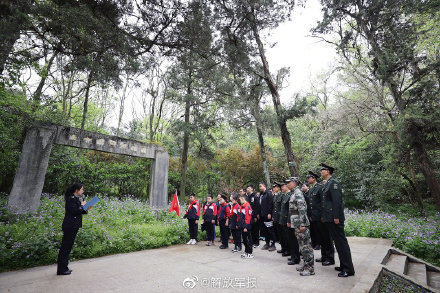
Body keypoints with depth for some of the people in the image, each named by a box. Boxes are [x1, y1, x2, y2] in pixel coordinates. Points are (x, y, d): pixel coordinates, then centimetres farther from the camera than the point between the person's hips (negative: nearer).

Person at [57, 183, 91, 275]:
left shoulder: (76, 198, 13)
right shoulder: (71, 198, -15)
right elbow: (74, 211, -23)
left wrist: (86, 209, 2)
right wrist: (82, 205, -9)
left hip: (73, 226, 10)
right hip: (69, 226, -10)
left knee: (68, 247, 15)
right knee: (65, 247, -1)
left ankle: (64, 268, 25)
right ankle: (61, 270, 9)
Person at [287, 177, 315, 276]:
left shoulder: (298, 192, -15)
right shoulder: (293, 193, 14)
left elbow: (302, 209, -22)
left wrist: (302, 224, -24)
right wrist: (289, 221, 22)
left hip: (300, 223, -10)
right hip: (296, 223, 10)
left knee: (305, 245, -2)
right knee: (301, 244, 17)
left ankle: (310, 268, 7)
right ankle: (305, 264, 28)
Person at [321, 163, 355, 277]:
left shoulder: (333, 183, -14)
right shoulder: (327, 184, 15)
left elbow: (337, 201, -21)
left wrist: (336, 217, -22)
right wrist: (324, 216, 18)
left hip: (334, 219, -10)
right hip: (329, 219, 10)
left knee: (341, 242, -2)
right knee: (337, 242, 16)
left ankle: (348, 269, 8)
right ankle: (343, 265, 27)